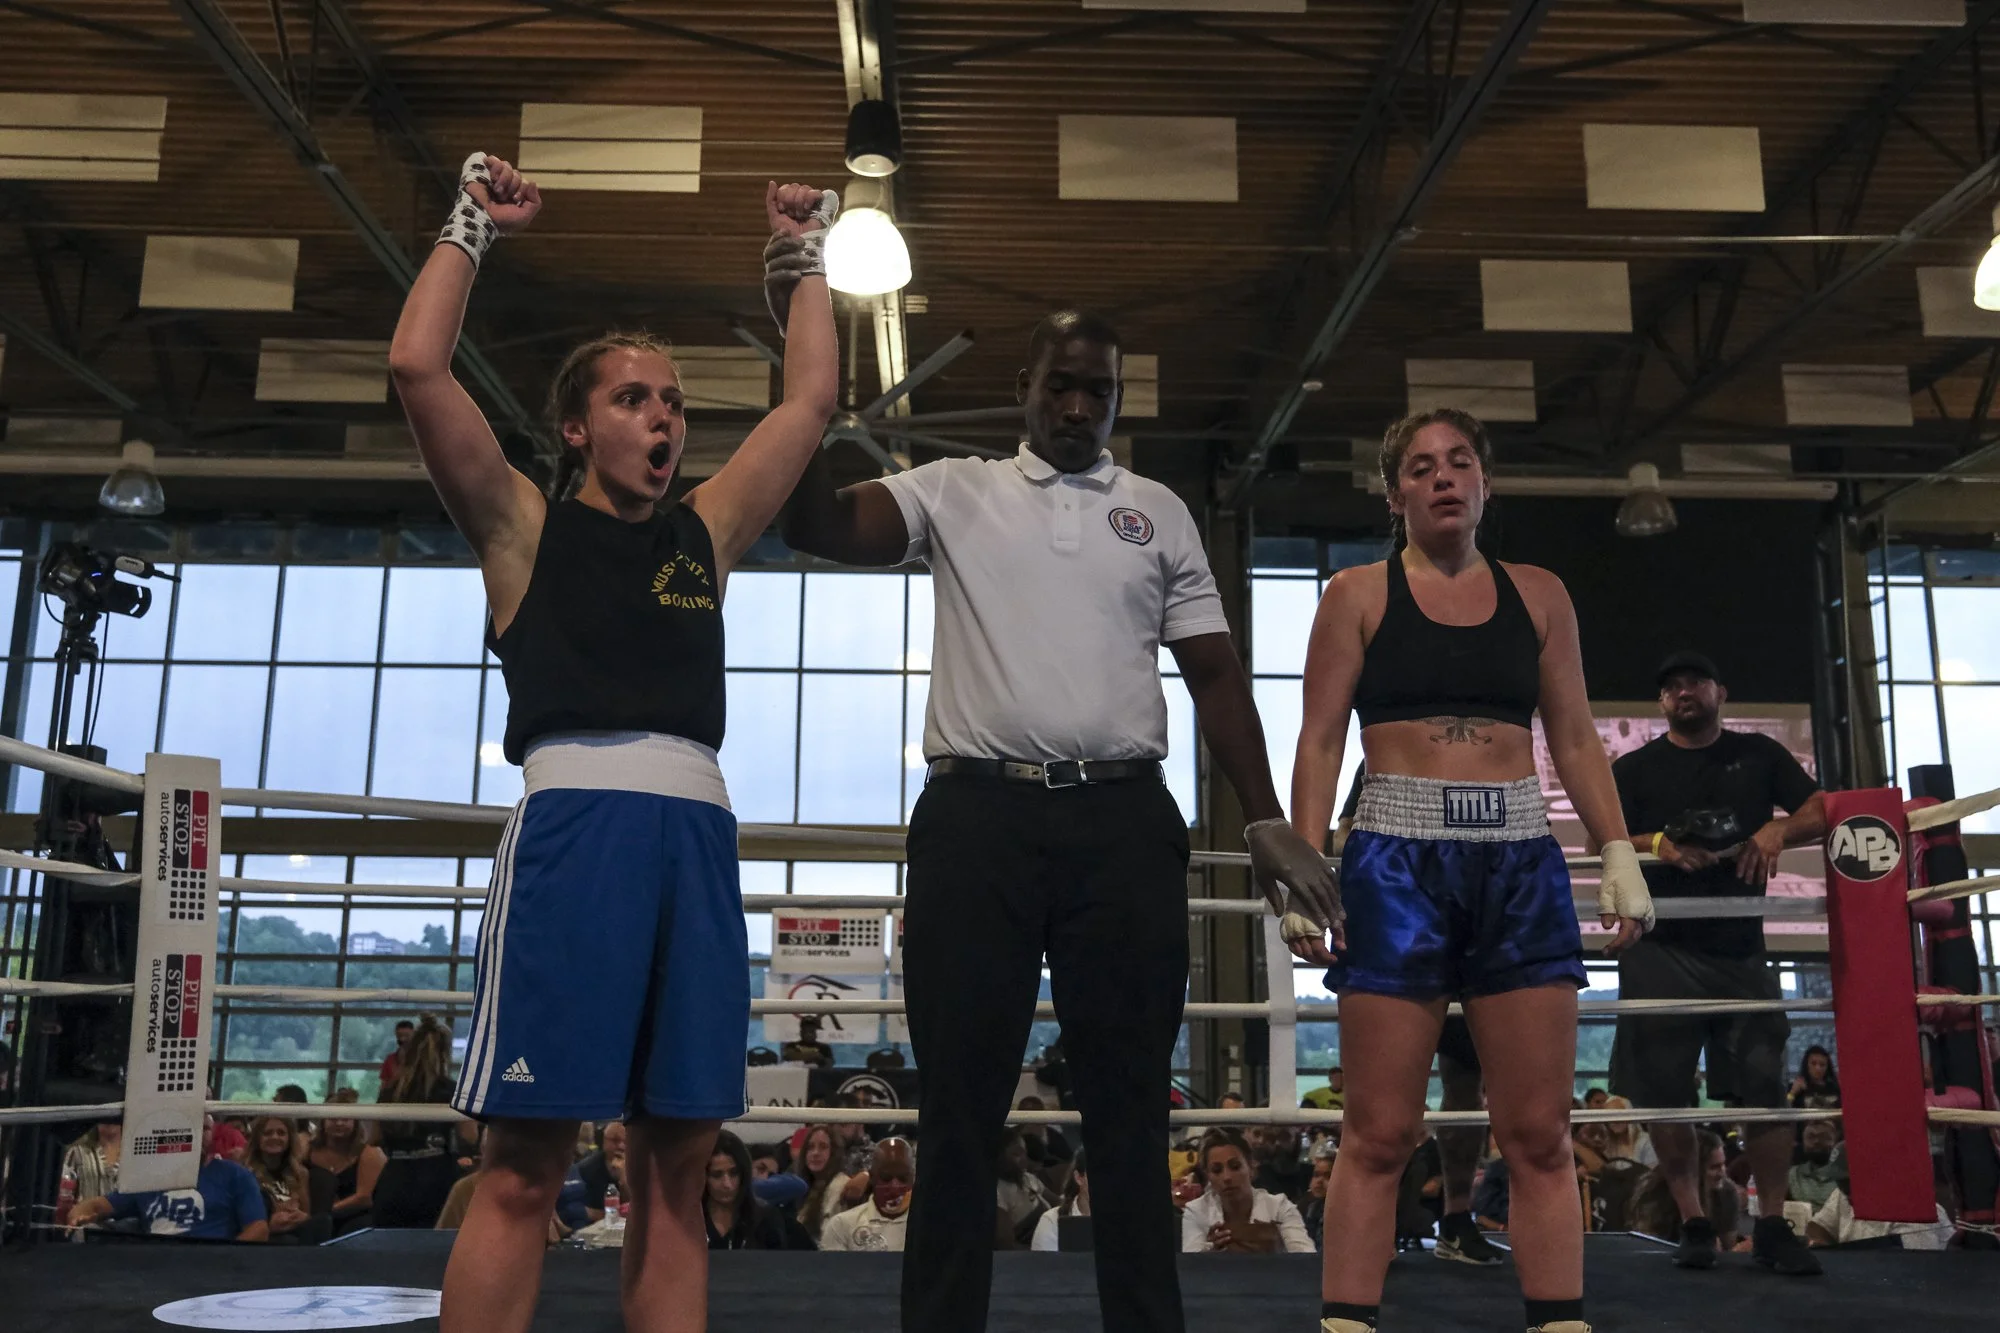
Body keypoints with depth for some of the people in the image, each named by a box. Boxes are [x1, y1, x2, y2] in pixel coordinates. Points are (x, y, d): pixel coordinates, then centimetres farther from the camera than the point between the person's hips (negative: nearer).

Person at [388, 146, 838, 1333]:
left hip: (699, 832, 4)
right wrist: (476, 225, 11)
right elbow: (418, 367, 3)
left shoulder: (706, 532, 22)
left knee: (678, 1164, 4)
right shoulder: (525, 525, 13)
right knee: (525, 1165, -6)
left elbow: (813, 397, 25)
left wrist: (801, 256, 28)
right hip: (574, 820, -4)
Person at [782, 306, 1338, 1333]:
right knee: (961, 1099, 4)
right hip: (977, 816, -1)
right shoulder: (955, 491, 12)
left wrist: (1265, 820, 4)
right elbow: (819, 528, -3)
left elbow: (1214, 674, 13)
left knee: (1130, 1099, 6)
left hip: (1124, 822, 2)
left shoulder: (1159, 512, 16)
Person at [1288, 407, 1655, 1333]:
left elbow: (1575, 741, 14)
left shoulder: (1538, 595, 14)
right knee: (1380, 1132, -2)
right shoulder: (1358, 595, 7)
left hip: (1521, 864, 3)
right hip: (1396, 861, -2)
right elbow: (1319, 741, 1)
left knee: (1539, 1134, 3)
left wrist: (1619, 853, 3)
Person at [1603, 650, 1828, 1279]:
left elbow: (1823, 811, 9)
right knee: (1665, 1091, -2)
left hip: (1741, 945, 1)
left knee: (1765, 1087, -2)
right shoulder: (1635, 769, 11)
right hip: (1661, 949, -1)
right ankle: (1691, 1222, 9)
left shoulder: (1759, 755, 15)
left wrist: (1778, 831, -12)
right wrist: (1656, 845, -19)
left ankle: (1772, 1224, 9)